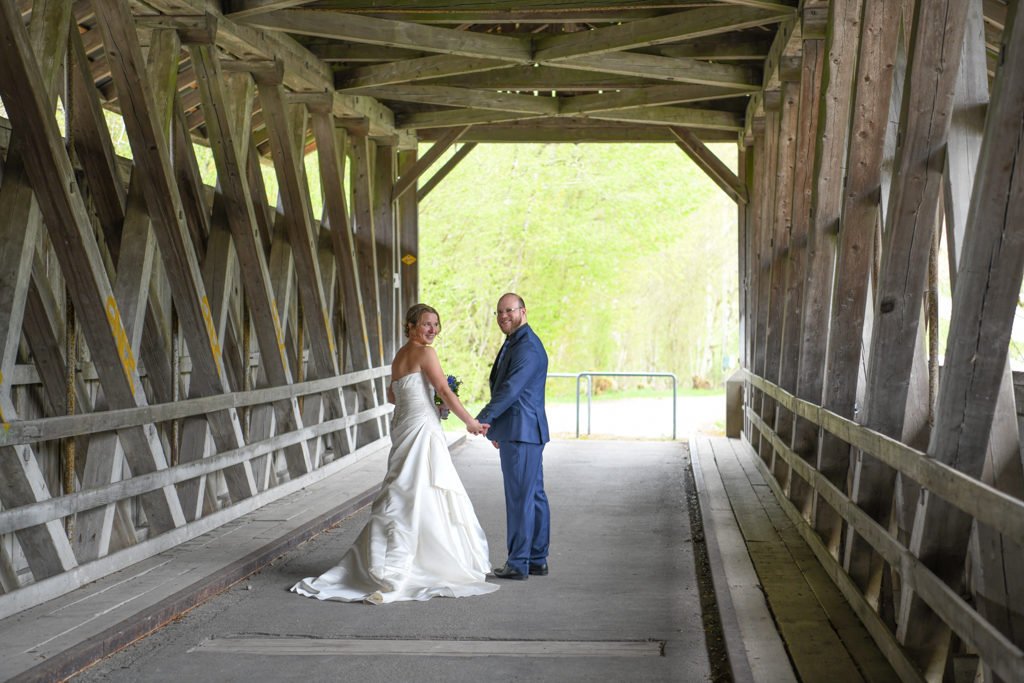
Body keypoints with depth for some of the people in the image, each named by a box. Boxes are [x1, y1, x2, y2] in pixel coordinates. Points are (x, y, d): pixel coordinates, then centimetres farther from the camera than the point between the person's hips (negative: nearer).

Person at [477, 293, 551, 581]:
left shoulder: (527, 347, -15)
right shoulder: (514, 343, 19)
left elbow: (511, 389, -23)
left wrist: (482, 419, -22)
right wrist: (497, 428, 26)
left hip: (521, 433, -11)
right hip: (520, 431, 11)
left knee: (520, 497, -6)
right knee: (534, 495, 13)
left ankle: (518, 563, -1)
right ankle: (537, 559, 19)